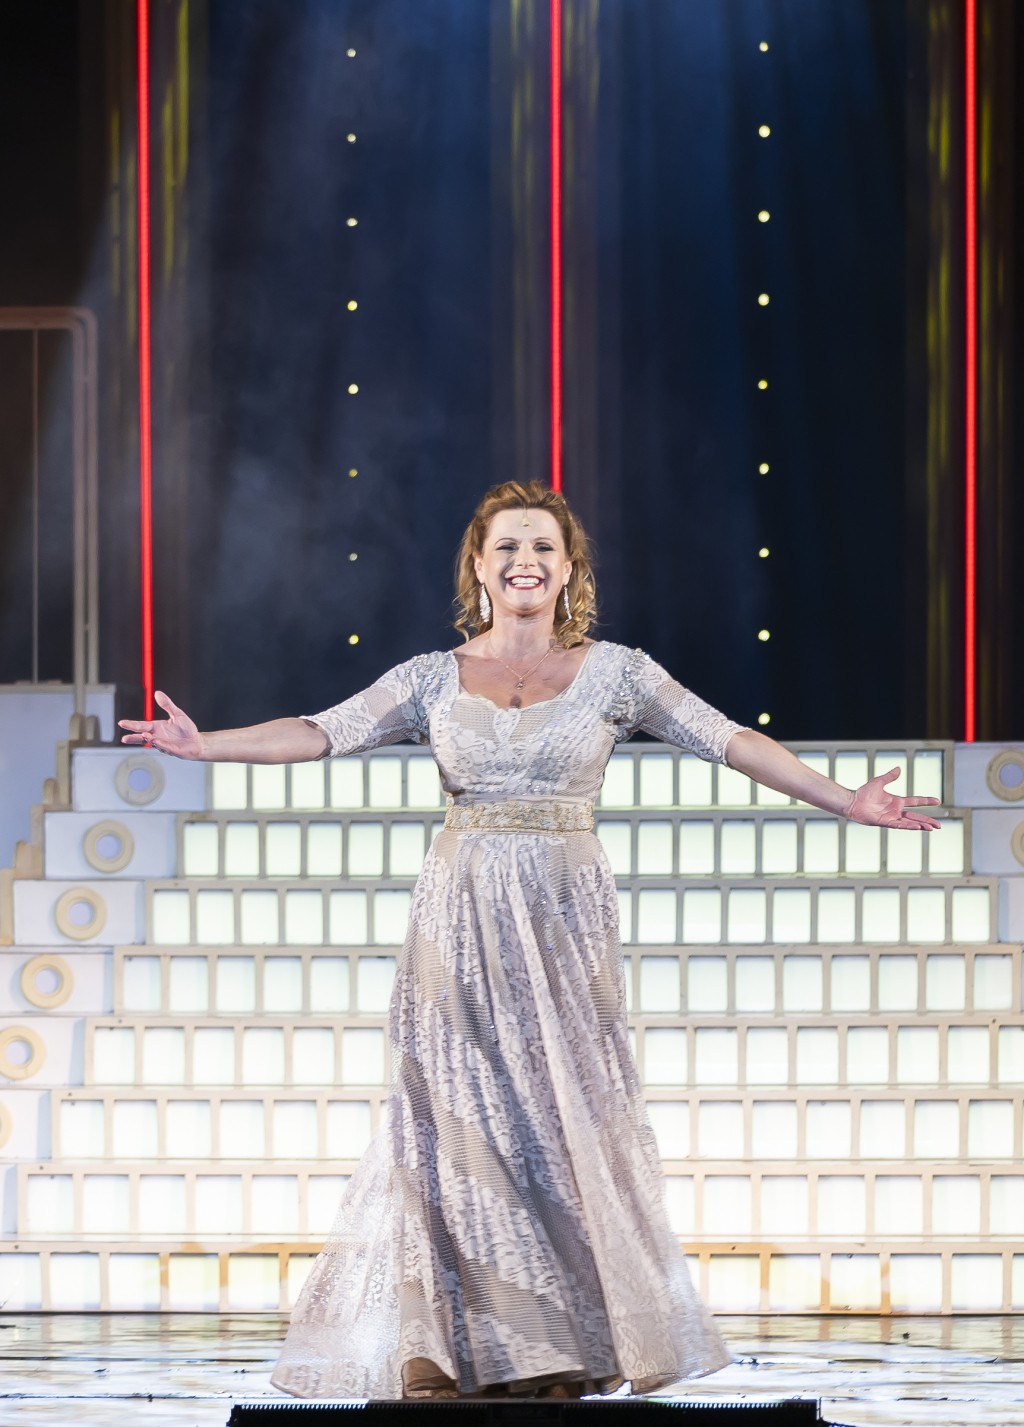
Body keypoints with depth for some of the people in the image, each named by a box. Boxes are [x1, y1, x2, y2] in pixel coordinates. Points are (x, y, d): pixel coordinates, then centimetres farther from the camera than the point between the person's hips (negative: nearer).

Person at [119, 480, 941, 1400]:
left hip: (565, 918, -1)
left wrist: (842, 801, -5)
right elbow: (324, 732, -1)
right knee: (460, 1118, -1)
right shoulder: (436, 679, 6)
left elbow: (728, 739, 1)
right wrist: (205, 745, -12)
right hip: (462, 918, 1)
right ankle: (447, 1347, 4)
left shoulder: (613, 673, 4)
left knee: (562, 1118, -1)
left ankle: (562, 1347, 8)